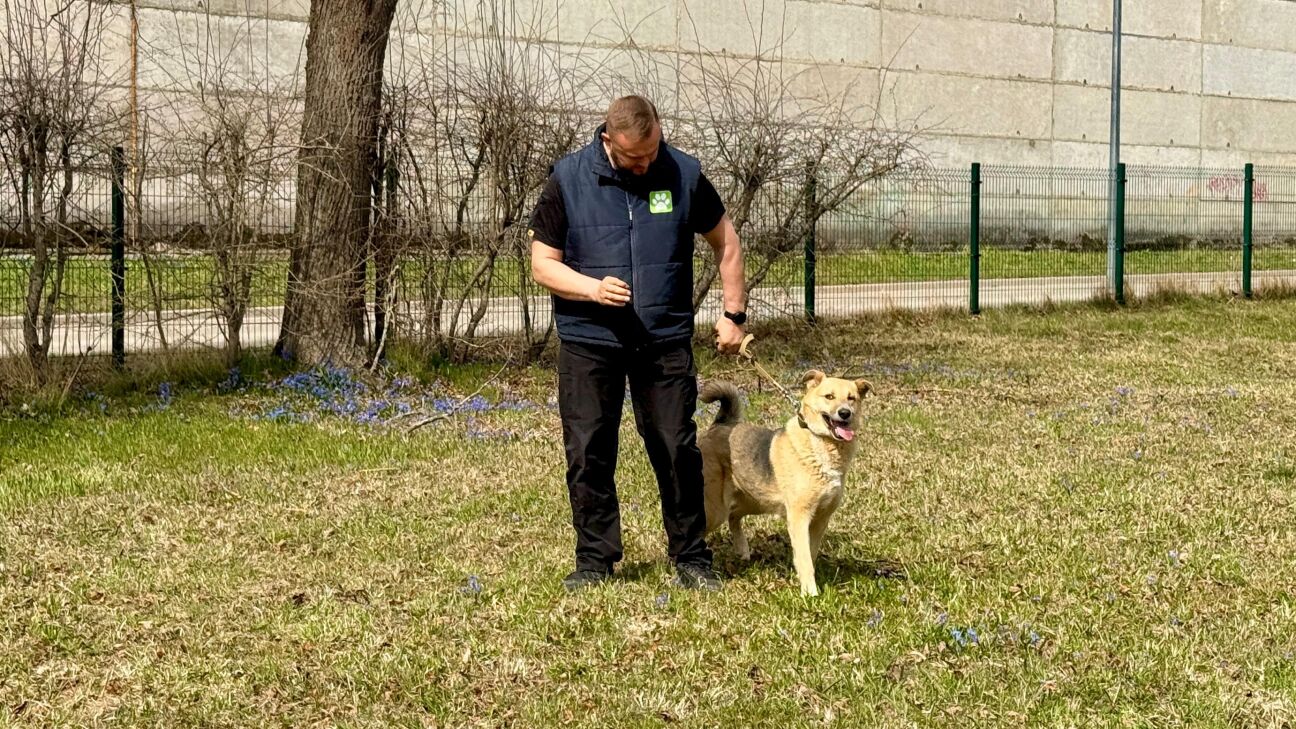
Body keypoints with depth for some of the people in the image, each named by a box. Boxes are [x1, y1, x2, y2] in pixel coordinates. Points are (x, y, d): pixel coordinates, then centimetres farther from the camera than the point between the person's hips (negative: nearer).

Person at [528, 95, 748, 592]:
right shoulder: (568, 179, -4)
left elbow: (725, 240, 13)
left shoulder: (684, 174, -1)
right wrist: (594, 288, -19)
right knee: (588, 453, 2)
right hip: (588, 341, 0)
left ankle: (691, 558, 15)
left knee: (677, 449, 1)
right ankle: (594, 560, 16)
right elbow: (542, 264, -1)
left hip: (666, 339, 0)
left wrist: (734, 312, 10)